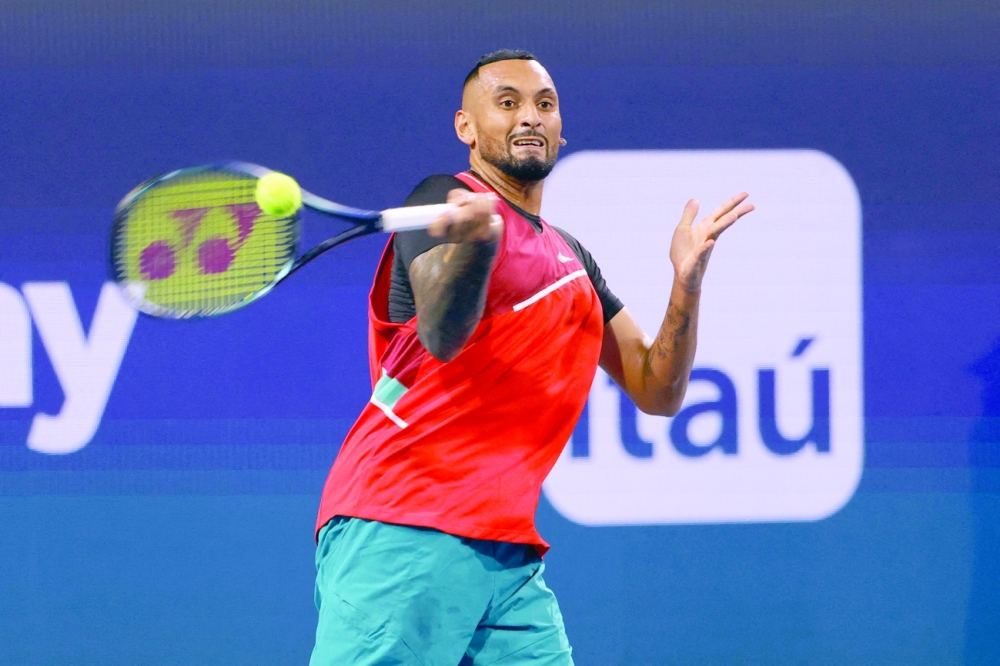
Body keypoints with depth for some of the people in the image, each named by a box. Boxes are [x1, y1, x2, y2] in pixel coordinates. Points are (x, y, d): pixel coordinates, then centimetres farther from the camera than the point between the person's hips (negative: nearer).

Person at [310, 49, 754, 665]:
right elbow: (442, 335, -19)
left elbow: (657, 391, 19)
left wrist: (688, 279, 2)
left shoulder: (573, 259, 23)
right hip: (400, 533, -7)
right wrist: (476, 240, -40)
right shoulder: (444, 199, 0)